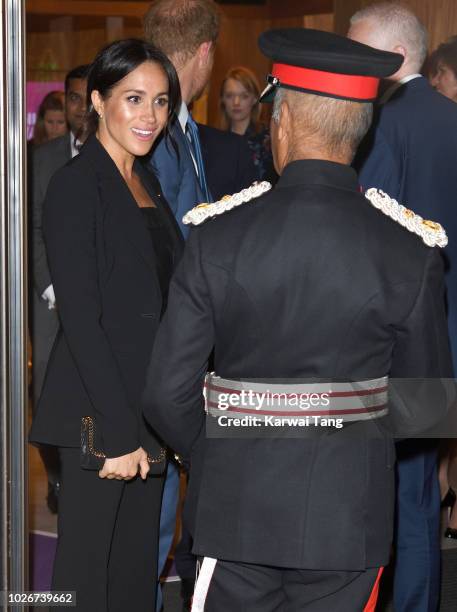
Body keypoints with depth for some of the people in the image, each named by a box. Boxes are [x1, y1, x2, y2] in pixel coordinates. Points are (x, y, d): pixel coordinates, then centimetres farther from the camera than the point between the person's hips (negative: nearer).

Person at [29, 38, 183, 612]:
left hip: (148, 409, 8)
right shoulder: (76, 186, -12)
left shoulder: (146, 183, 14)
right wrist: (118, 432, -19)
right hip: (99, 413, -8)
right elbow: (80, 318, -17)